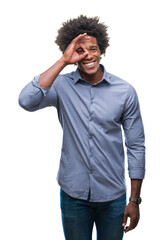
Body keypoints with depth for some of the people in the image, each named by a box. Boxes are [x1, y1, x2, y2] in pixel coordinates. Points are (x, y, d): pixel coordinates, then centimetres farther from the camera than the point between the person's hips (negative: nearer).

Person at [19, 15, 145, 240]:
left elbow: (136, 146, -2)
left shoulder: (125, 91, -6)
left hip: (113, 196, 1)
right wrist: (63, 61, -24)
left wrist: (134, 200, -2)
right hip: (73, 194, 0)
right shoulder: (62, 86, -7)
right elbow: (27, 101, -27)